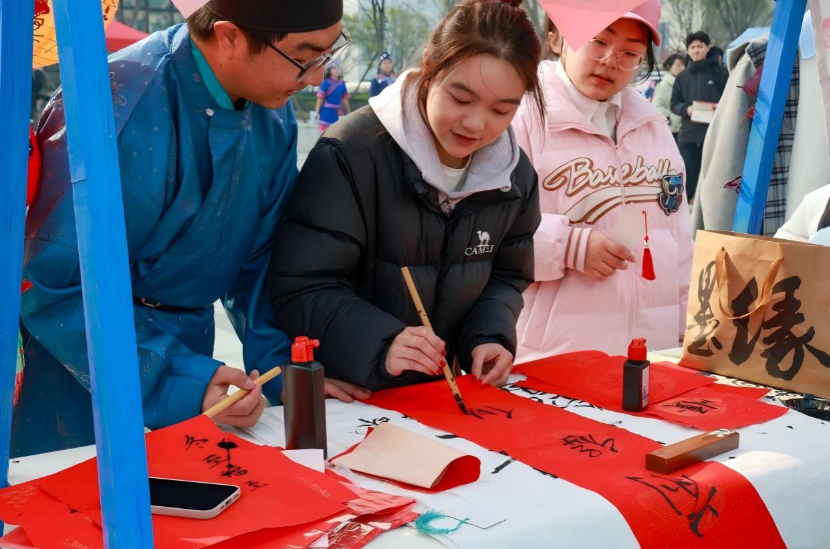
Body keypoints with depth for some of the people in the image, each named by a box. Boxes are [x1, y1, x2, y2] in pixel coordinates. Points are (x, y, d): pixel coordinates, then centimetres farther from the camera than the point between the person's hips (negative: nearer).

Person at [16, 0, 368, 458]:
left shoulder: (275, 117, -5)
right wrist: (177, 382, -31)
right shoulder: (114, 109, -27)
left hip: (187, 348, 6)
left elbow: (259, 260, 3)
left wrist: (287, 368, -9)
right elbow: (53, 286, -25)